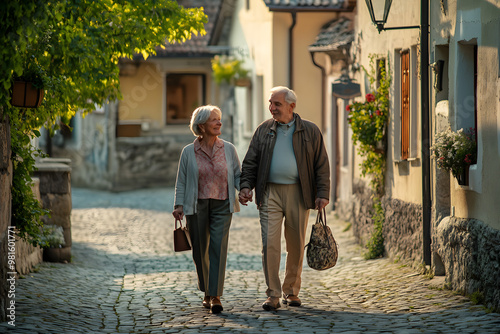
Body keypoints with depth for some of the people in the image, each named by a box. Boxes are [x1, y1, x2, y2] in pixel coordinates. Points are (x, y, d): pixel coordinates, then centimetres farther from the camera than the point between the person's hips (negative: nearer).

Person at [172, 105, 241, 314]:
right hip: (196, 206, 0)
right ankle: (206, 293, 23)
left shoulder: (228, 149, 5)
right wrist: (179, 205, -7)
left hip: (222, 205, 0)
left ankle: (216, 296, -11)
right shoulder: (189, 152, 1)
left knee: (218, 248, -11)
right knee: (200, 250, 5)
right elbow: (181, 181, 3)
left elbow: (237, 175, 9)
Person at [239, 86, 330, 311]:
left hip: (298, 194, 0)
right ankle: (273, 294, -5)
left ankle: (291, 291, 21)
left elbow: (322, 165, 5)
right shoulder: (263, 131, 9)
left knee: (296, 246, 6)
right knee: (269, 244, -9)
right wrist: (245, 186, -4)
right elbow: (250, 163, 11)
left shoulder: (310, 131, 5)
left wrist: (322, 193, -3)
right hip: (269, 193, 0)